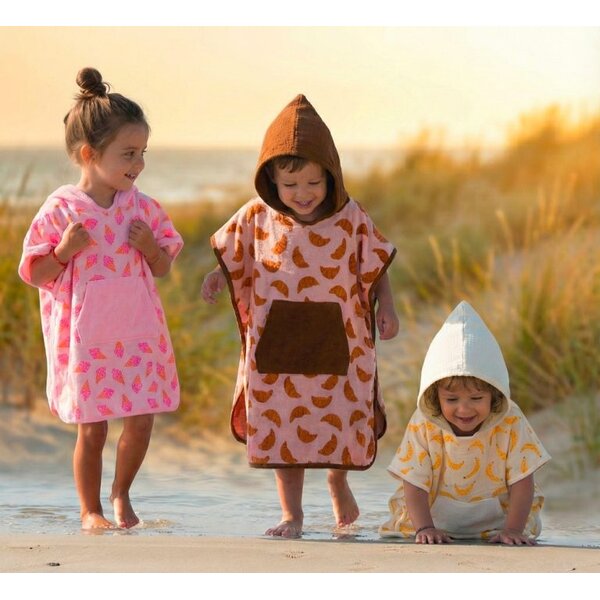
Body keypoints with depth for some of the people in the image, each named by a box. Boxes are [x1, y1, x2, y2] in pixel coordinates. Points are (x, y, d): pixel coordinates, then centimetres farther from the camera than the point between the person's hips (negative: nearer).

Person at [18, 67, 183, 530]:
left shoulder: (143, 208, 3)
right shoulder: (60, 210, -9)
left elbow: (163, 268, 11)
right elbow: (34, 274, -3)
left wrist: (149, 246, -9)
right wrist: (64, 251, -20)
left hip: (138, 333, 4)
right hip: (84, 340, -3)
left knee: (141, 421, 4)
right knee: (92, 427, 2)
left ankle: (121, 495, 28)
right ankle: (90, 510, 19)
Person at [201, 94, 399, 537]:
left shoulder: (351, 219, -7)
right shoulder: (257, 217, -5)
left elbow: (377, 266, 3)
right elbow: (231, 256, 8)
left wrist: (386, 308, -9)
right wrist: (215, 279, -12)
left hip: (337, 344, 0)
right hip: (277, 345, 0)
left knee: (341, 423, 10)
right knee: (282, 427, 4)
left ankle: (339, 479, 42)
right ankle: (291, 514, 16)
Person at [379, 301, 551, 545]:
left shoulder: (510, 424, -17)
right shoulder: (423, 425, -17)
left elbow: (522, 483, -15)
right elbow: (414, 486, -16)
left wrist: (513, 530, -27)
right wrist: (425, 529, -30)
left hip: (495, 519, 1)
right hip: (436, 517, 0)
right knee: (402, 527, -19)